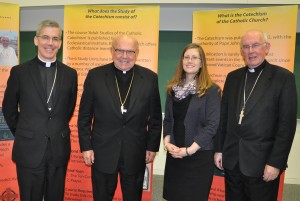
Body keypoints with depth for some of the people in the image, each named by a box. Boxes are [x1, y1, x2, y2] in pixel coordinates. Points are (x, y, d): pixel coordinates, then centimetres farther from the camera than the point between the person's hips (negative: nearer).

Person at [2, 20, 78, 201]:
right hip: (29, 151, -1)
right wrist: (21, 133, 10)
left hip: (59, 151, 2)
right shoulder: (19, 72, -2)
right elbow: (9, 108, 7)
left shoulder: (70, 74, 2)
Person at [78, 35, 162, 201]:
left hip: (135, 153, 1)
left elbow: (155, 117, 3)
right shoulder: (95, 75, -4)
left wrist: (152, 147, 3)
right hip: (102, 152, 0)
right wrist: (86, 146, -3)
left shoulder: (150, 78, -3)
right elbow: (84, 115, 0)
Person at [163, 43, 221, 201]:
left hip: (199, 155, -4)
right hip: (174, 154, 5)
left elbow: (212, 125, -13)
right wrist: (167, 142, -6)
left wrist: (189, 150, -17)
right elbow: (167, 119, 10)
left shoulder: (211, 90, -8)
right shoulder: (173, 88, 8)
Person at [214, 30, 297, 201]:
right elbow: (224, 116, 9)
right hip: (231, 159, 4)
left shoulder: (284, 77, -6)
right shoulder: (233, 77, 8)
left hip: (262, 162, -4)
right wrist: (219, 149, 8)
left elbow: (287, 124, -9)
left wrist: (276, 162, -12)